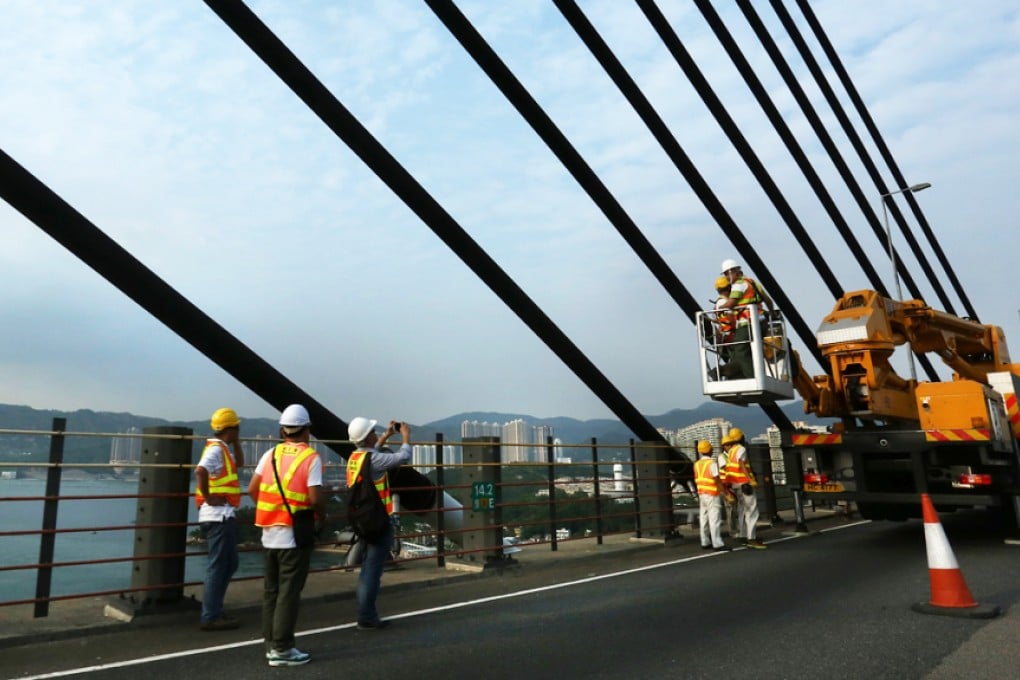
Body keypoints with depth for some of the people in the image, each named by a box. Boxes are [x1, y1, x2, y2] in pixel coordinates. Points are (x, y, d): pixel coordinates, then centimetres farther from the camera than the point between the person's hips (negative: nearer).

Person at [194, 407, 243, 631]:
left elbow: (239, 463, 31)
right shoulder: (216, 449, -14)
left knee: (229, 564, 17)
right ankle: (210, 617, 4)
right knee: (218, 566, -3)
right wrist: (208, 497, -23)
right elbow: (200, 471, -32)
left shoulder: (222, 449, 16)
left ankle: (213, 611, 25)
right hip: (219, 515, -10)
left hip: (224, 515, 10)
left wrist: (235, 442, 20)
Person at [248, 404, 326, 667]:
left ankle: (271, 643, 24)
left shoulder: (271, 454, 5)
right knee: (289, 592, 1)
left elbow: (252, 490, 5)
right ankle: (281, 649, 6)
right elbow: (315, 498, -18)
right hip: (294, 533, -6)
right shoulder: (311, 458, -11)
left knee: (271, 590, 15)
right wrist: (322, 517, 1)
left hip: (269, 532, 6)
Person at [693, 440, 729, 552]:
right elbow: (717, 480, -16)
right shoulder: (712, 463, -12)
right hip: (712, 495, -7)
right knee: (715, 520, -7)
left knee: (703, 519, 8)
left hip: (702, 494, 7)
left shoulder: (697, 464, 9)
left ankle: (705, 543, 12)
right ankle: (717, 544, -9)